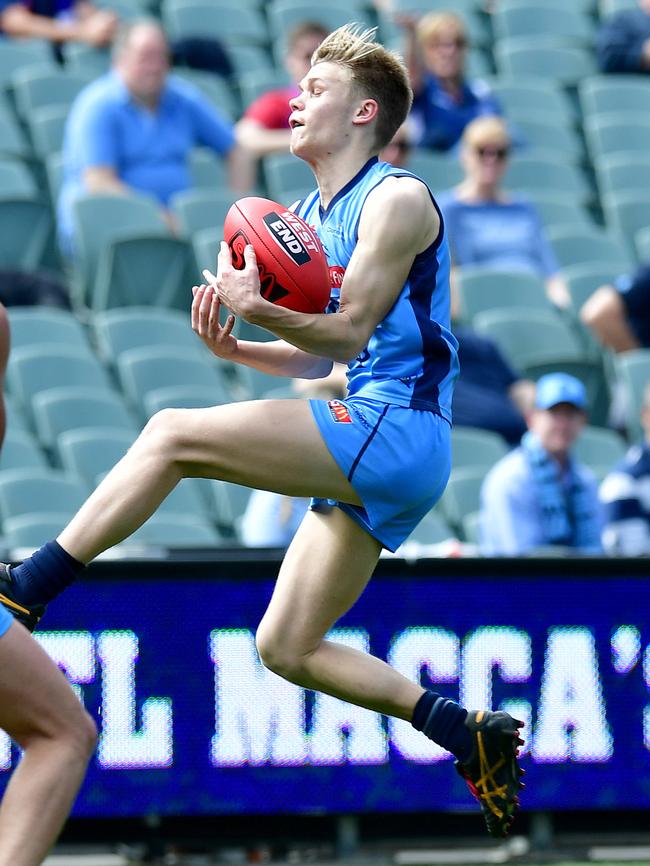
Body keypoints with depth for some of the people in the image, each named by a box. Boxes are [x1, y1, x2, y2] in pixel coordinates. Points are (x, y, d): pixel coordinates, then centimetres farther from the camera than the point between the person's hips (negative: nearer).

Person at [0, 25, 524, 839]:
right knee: (285, 648, 7)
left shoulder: (398, 199, -7)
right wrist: (234, 348, 5)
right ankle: (469, 733, 9)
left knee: (173, 434, -19)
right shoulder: (305, 218, 20)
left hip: (398, 428, -10)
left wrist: (258, 309, -28)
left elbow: (349, 334, -13)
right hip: (365, 445, 10)